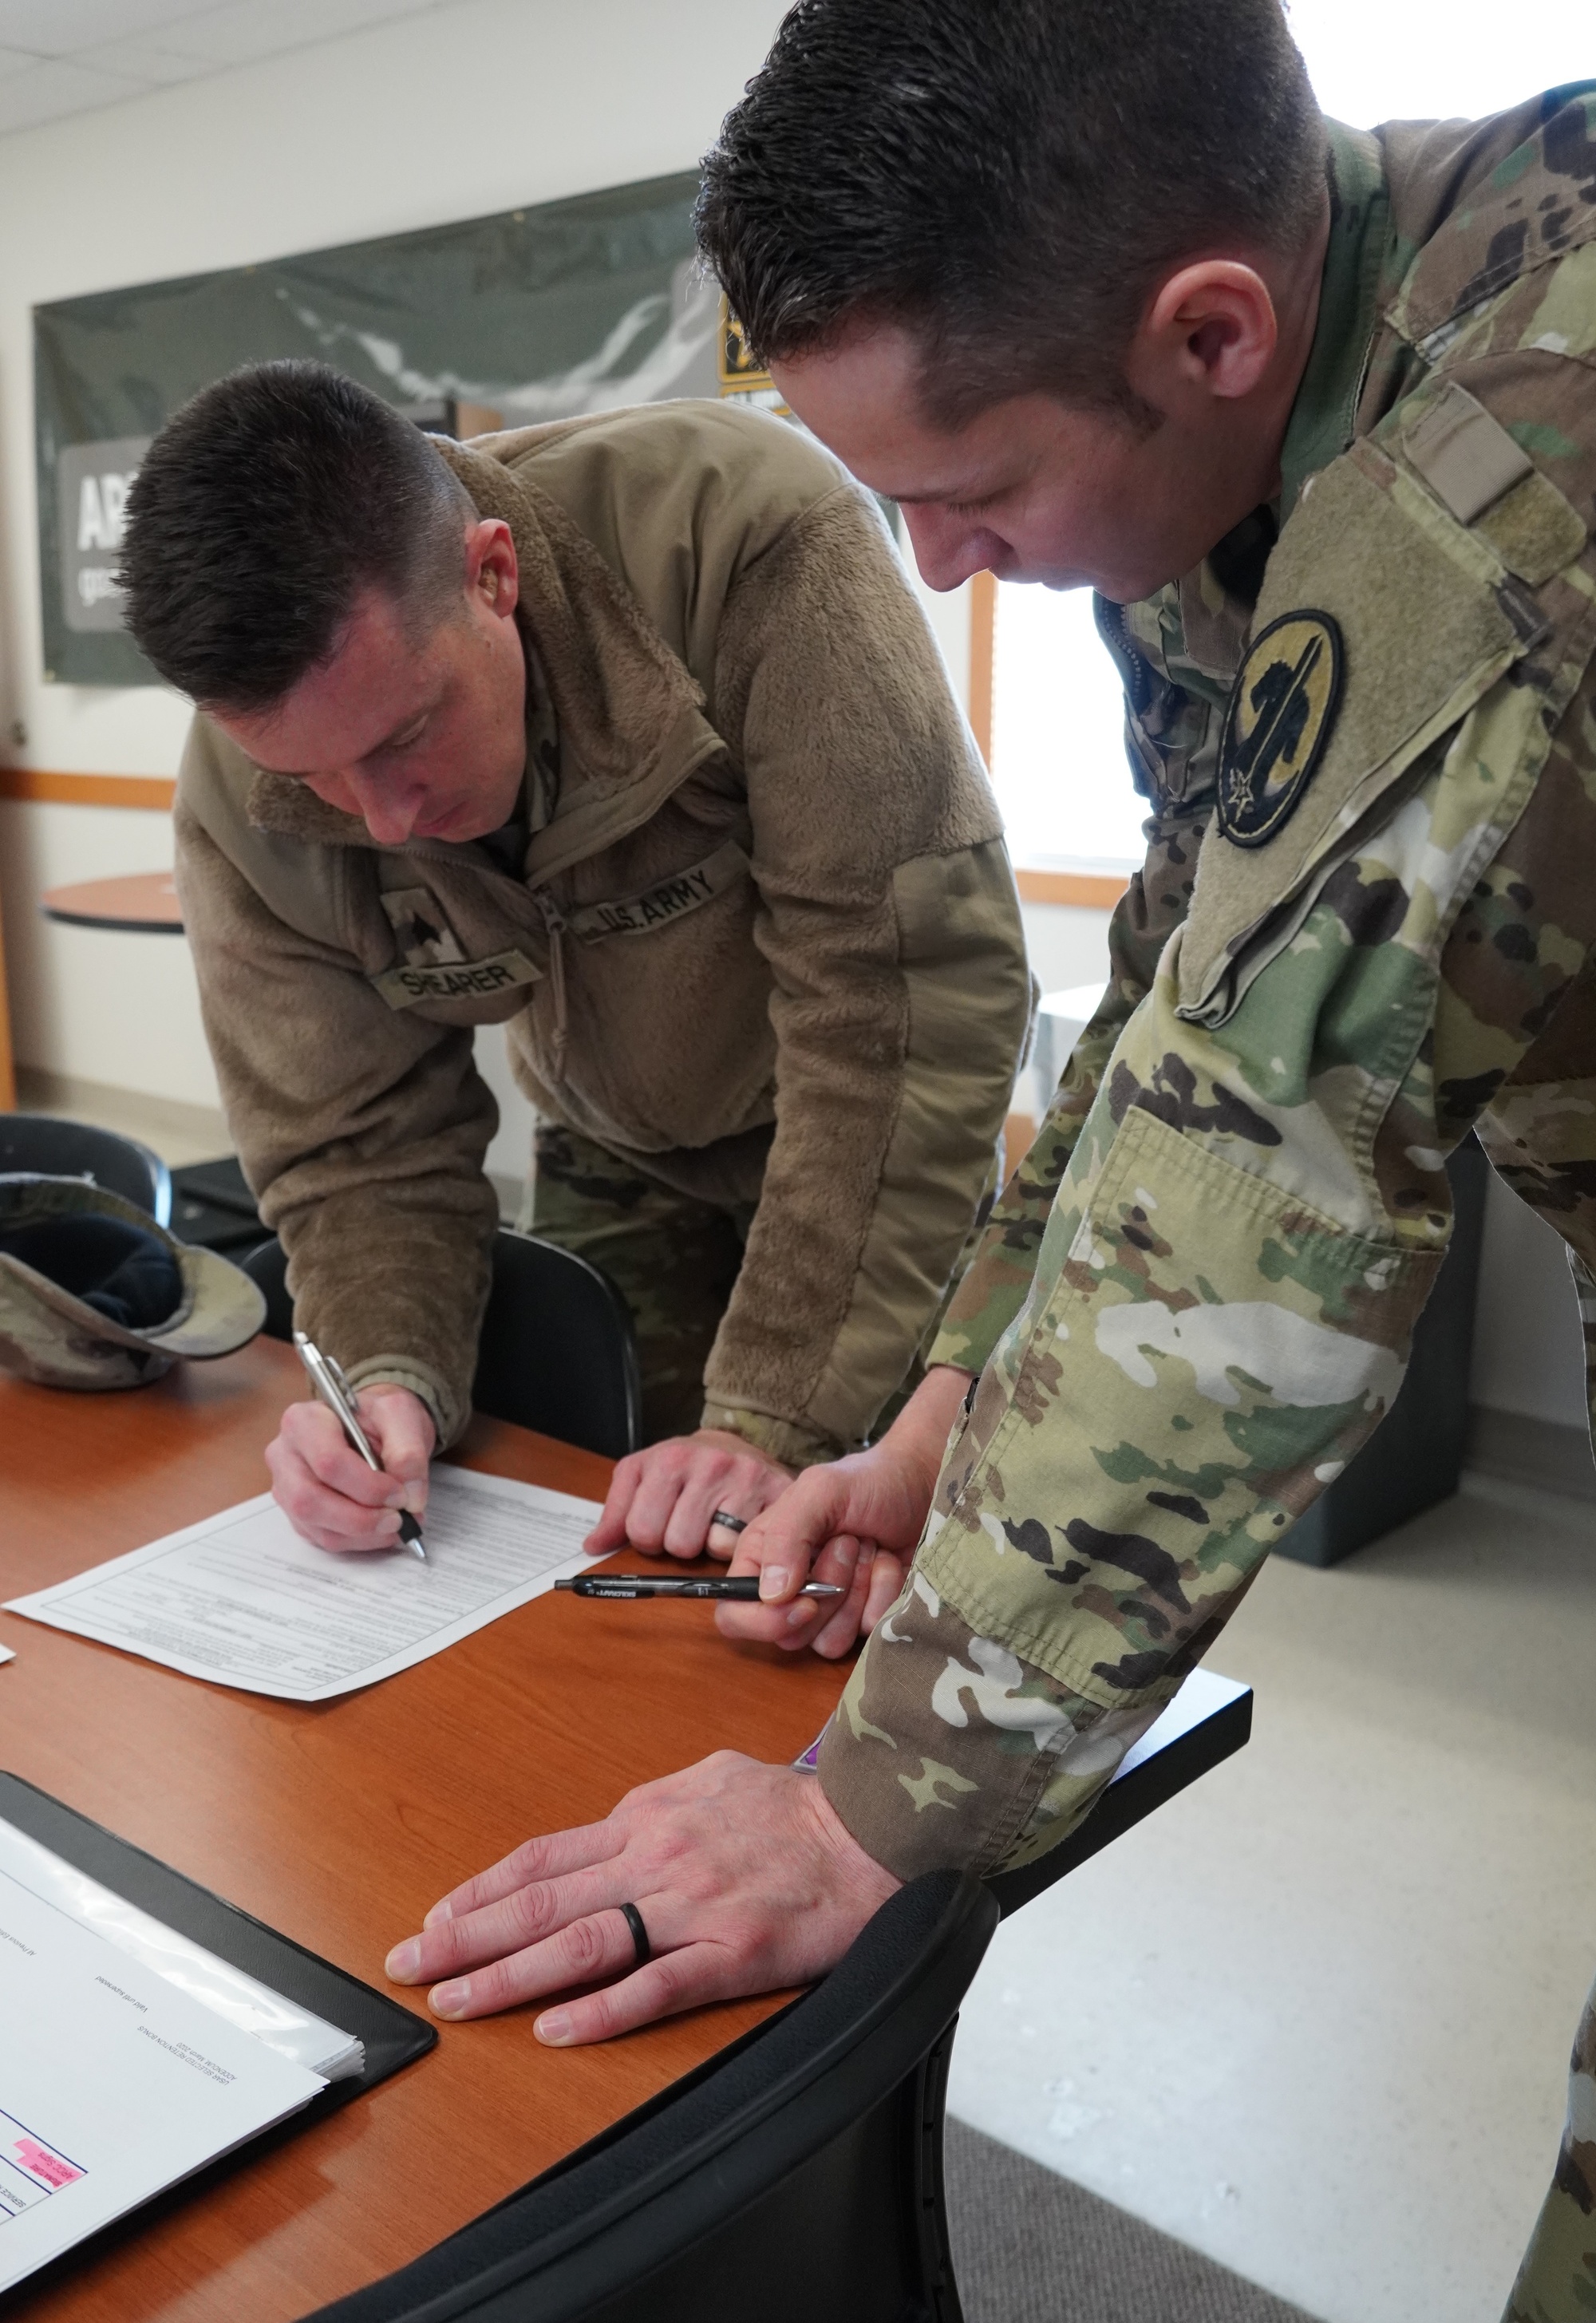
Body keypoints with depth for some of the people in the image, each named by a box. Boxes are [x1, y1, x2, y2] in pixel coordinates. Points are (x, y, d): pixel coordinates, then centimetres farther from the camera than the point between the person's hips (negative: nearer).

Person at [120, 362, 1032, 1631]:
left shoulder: (750, 536, -36)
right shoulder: (245, 793, -20)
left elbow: (918, 988, -36)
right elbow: (357, 1145, -11)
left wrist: (774, 1421, -36)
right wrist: (388, 1376, -32)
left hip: (884, 1136, -3)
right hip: (620, 1160, 3)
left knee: (853, 1581, -2)